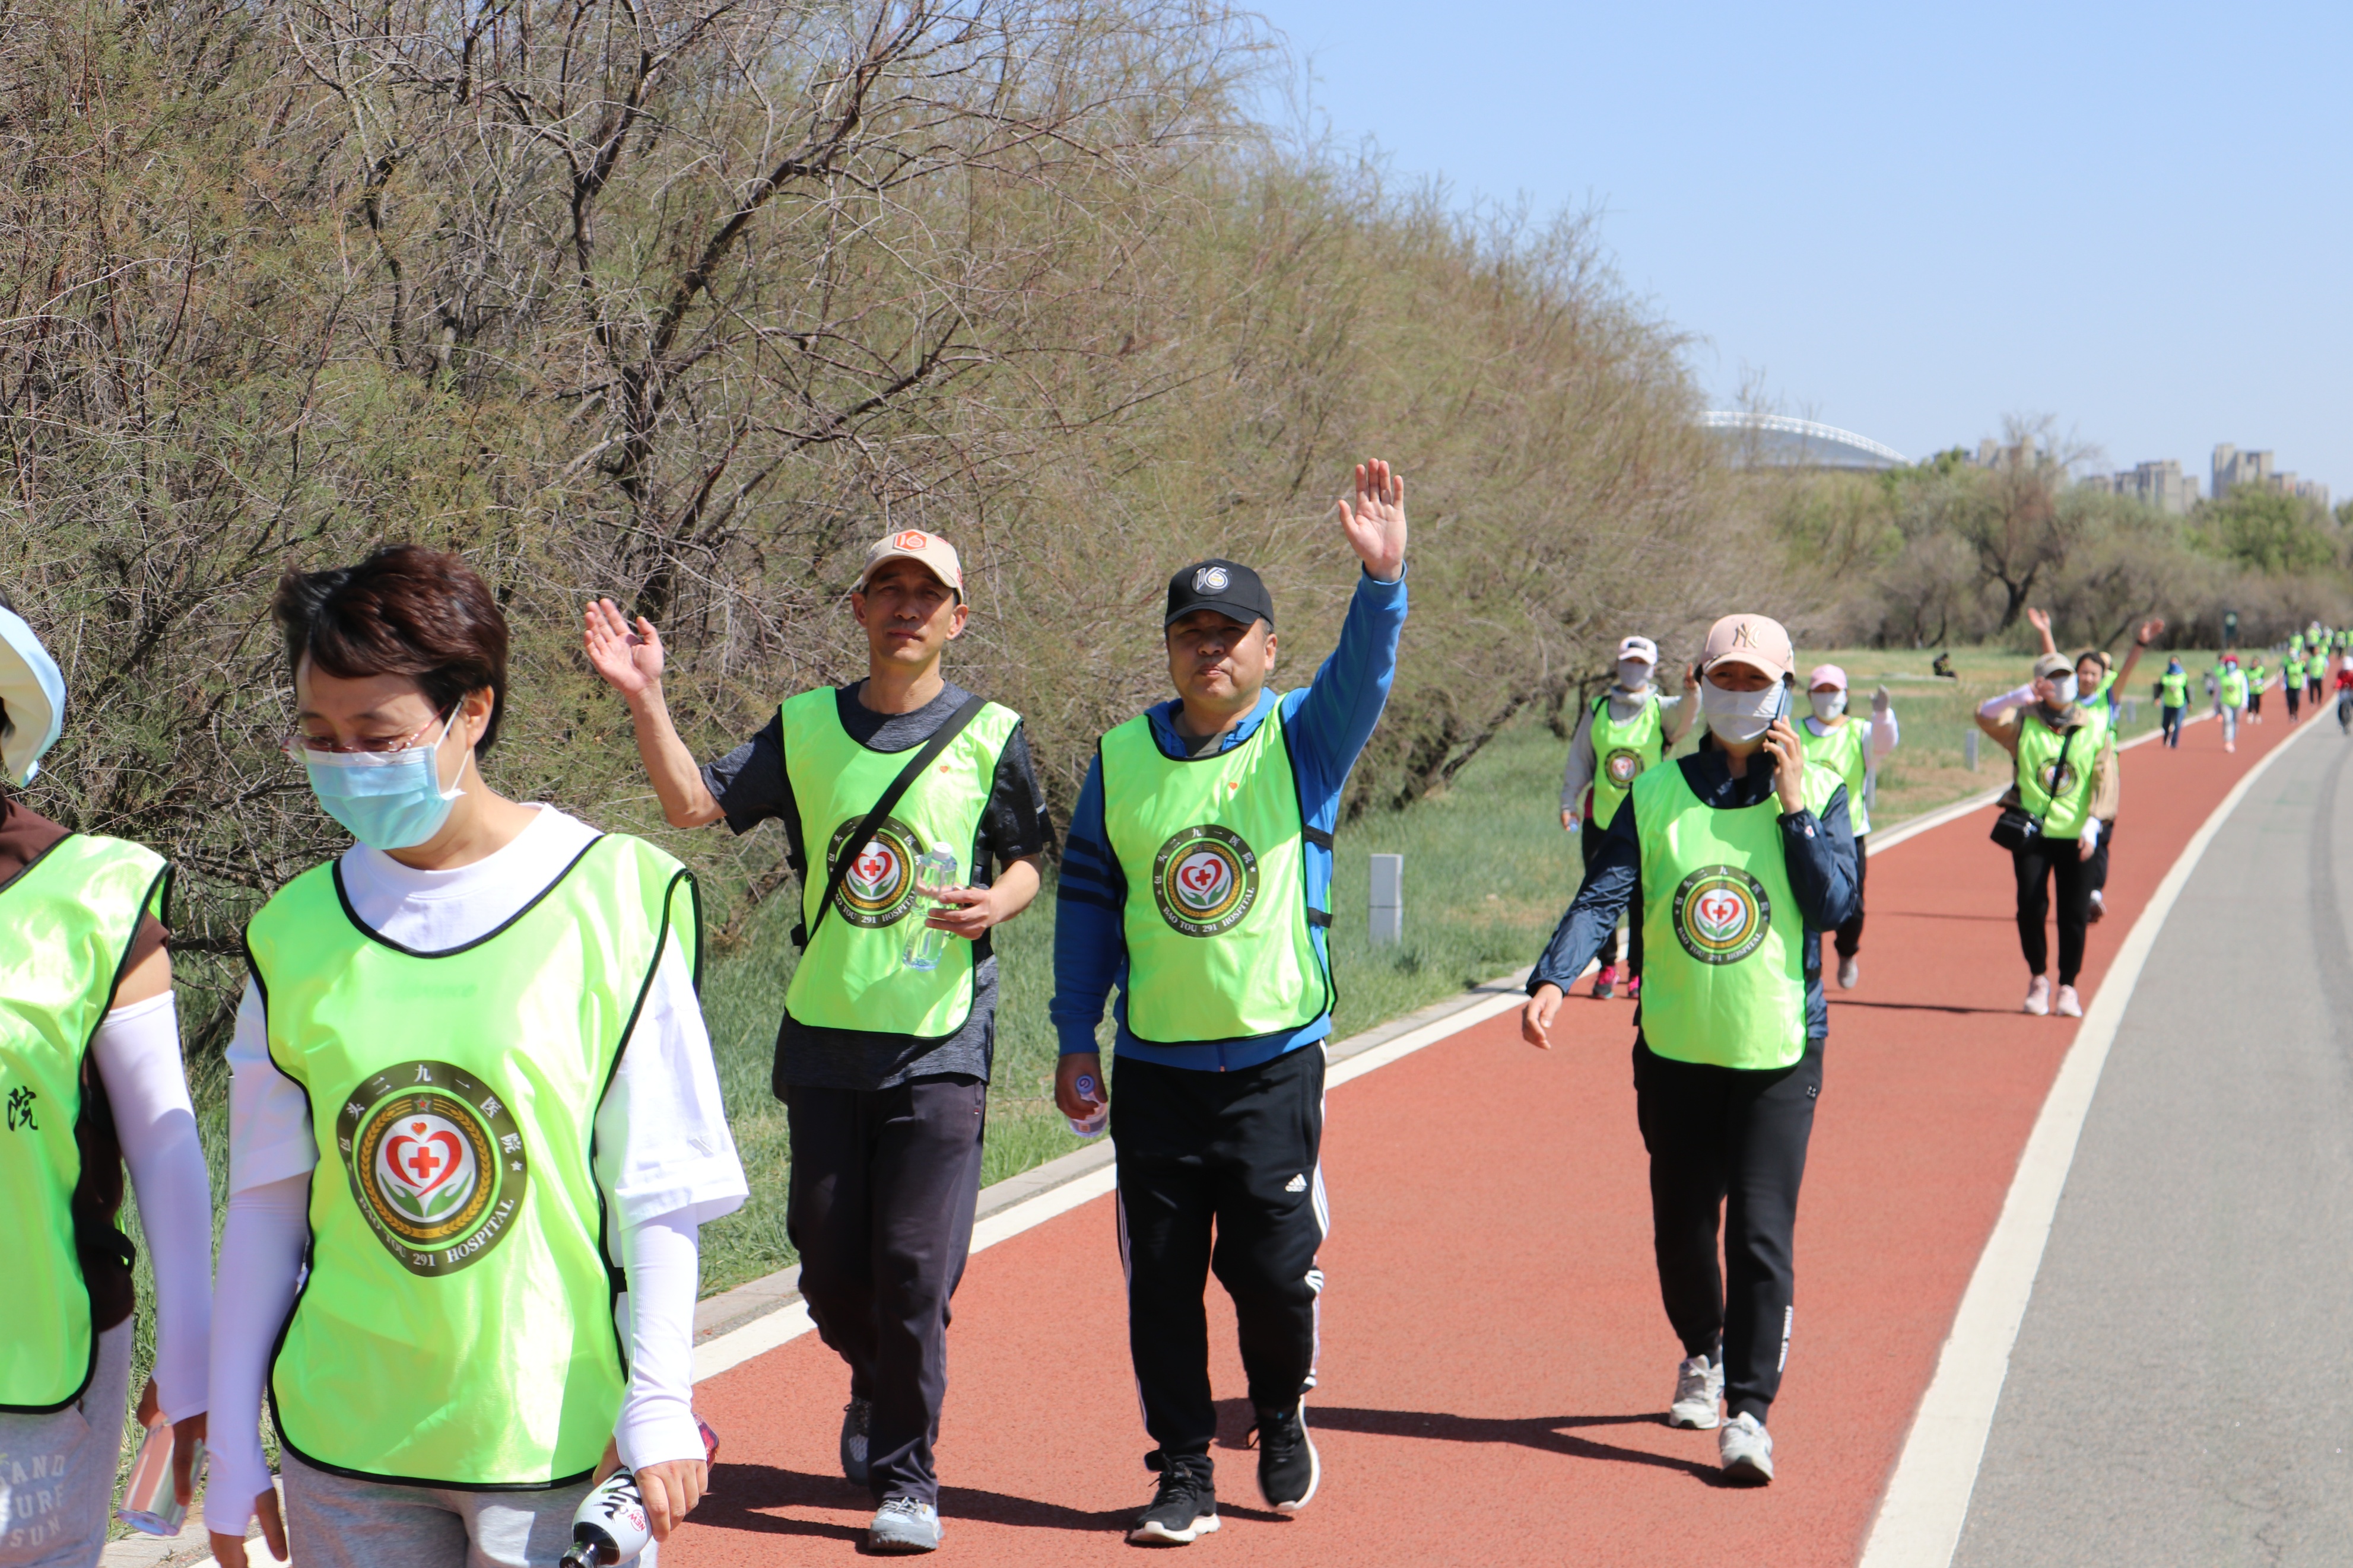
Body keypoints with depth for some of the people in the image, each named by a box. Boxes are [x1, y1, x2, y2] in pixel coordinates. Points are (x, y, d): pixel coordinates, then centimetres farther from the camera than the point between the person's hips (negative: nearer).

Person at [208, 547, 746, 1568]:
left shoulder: (613, 898, -7)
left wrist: (658, 1406, -9)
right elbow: (265, 1201, 7)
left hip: (561, 1440, -3)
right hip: (341, 1445, 3)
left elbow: (658, 1187, -5)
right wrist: (232, 1450, 8)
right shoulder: (297, 930, 3)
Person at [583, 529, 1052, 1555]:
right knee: (828, 1266, 10)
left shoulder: (991, 735, 1)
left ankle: (905, 1479, 5)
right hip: (824, 1038, 2)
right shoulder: (806, 727, 5)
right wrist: (646, 700, -15)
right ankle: (878, 1389, 40)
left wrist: (1001, 901, -13)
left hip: (941, 1045, -2)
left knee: (915, 1270, -7)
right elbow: (695, 805, -2)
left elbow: (1031, 855, 9)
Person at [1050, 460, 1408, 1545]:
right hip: (1153, 1070, 2)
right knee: (1162, 1281, 4)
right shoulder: (1120, 759, 5)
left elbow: (1363, 673, -20)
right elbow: (1086, 902, 9)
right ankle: (1183, 1475, 17)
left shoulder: (1303, 742, 0)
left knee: (1275, 1269, 0)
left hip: (1276, 1063, -2)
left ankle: (1282, 1423, 29)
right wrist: (1075, 1038, 5)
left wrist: (1382, 579, -39)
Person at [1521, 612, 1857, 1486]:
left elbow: (1837, 907, -10)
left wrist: (1794, 806, -14)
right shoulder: (1656, 793, 4)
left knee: (1761, 1231, -9)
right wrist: (1552, 980, -22)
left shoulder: (1818, 793, 1)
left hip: (1780, 1052, -2)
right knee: (1680, 1225, 12)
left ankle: (1748, 1410, -4)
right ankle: (1703, 1354, 39)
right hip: (1676, 1048, 2)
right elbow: (1603, 896, -7)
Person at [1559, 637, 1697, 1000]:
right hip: (1600, 819, 2)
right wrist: (1568, 802, 6)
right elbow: (1579, 759, 14)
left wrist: (1691, 694, -41)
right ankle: (1607, 967, 17)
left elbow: (1683, 714, -20)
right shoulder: (1598, 710, 11)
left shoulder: (1661, 710, 4)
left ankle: (1639, 972, 9)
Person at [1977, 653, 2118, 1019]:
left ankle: (2068, 988, 11)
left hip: (2075, 836, 0)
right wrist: (2020, 697, -22)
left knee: (2075, 913, -1)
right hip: (2031, 833, 0)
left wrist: (2092, 824, -12)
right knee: (2031, 906, -5)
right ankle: (2038, 979, 15)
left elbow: (2105, 780, -1)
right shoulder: (2024, 723, 4)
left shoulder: (2096, 731, 5)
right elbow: (1985, 716, -11)